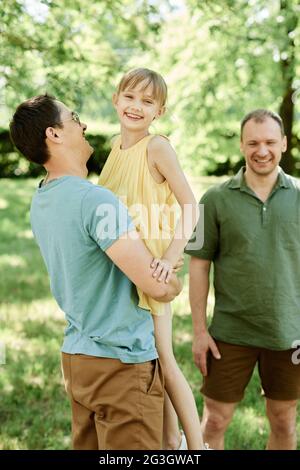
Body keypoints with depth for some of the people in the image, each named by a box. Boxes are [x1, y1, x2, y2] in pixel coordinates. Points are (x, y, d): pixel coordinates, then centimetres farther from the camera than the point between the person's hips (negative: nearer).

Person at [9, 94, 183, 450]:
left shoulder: (41, 202, 7)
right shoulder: (96, 200, -22)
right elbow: (157, 286, -25)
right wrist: (174, 286, -1)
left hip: (76, 354, 9)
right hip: (121, 360, -9)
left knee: (88, 445, 18)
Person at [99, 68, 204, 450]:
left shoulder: (156, 147, -13)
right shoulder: (117, 145, 8)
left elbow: (190, 206, -18)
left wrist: (171, 257, -28)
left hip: (148, 268, -7)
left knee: (162, 359, -1)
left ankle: (196, 445, 15)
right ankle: (171, 441, 31)